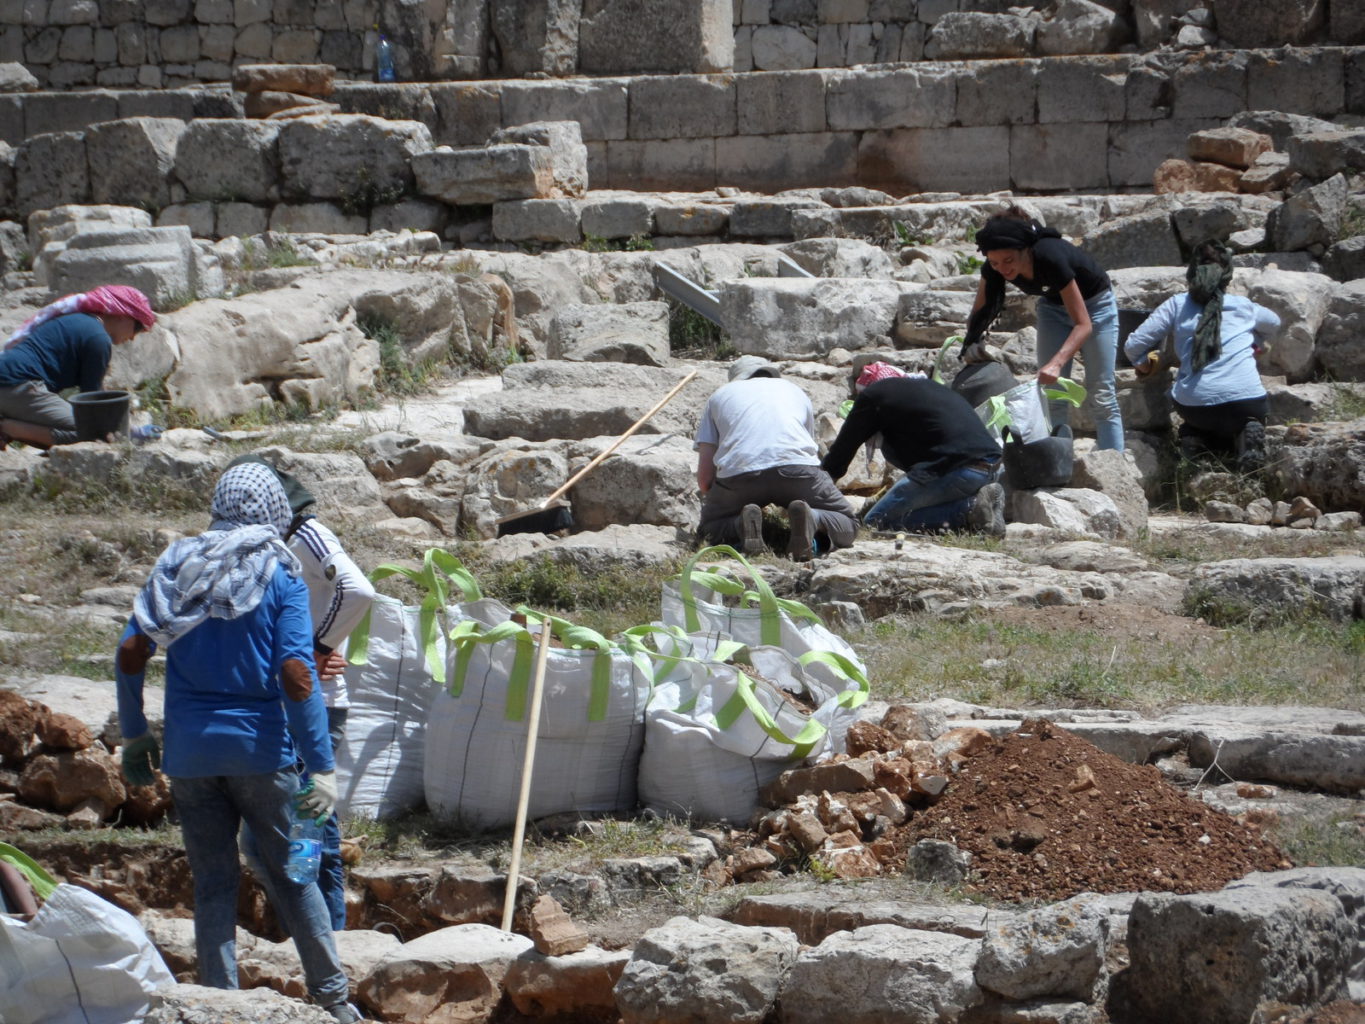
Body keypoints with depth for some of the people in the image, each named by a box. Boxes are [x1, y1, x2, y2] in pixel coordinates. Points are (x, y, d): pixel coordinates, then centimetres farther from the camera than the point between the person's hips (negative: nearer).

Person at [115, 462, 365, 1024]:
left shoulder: (176, 567, 6)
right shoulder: (280, 577, -5)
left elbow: (130, 654, 2)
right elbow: (296, 676, -13)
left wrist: (134, 733, 13)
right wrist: (322, 767, -13)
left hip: (189, 751, 2)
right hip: (259, 748, -2)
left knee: (212, 883, 8)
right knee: (291, 874, 8)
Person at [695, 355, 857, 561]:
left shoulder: (720, 395, 30)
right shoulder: (794, 391, 35)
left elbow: (705, 477, 21)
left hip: (739, 474, 0)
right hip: (796, 466, 0)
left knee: (711, 528, 26)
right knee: (847, 525, 19)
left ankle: (742, 525, -11)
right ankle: (811, 521, -18)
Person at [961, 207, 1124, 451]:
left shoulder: (1051, 258, -41)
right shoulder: (994, 268, -25)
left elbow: (1083, 324, -39)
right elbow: (979, 312, -9)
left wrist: (1057, 363, -52)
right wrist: (972, 341, -29)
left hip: (1094, 303, -5)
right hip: (1053, 306, 5)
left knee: (1102, 396, -5)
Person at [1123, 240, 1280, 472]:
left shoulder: (1177, 305, 11)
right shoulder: (1244, 307, 16)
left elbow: (1133, 346, 9)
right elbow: (1273, 323, 39)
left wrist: (1144, 364, 30)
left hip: (1194, 405, 1)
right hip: (1245, 399, -1)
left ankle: (1197, 438, -2)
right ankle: (1247, 437, -7)